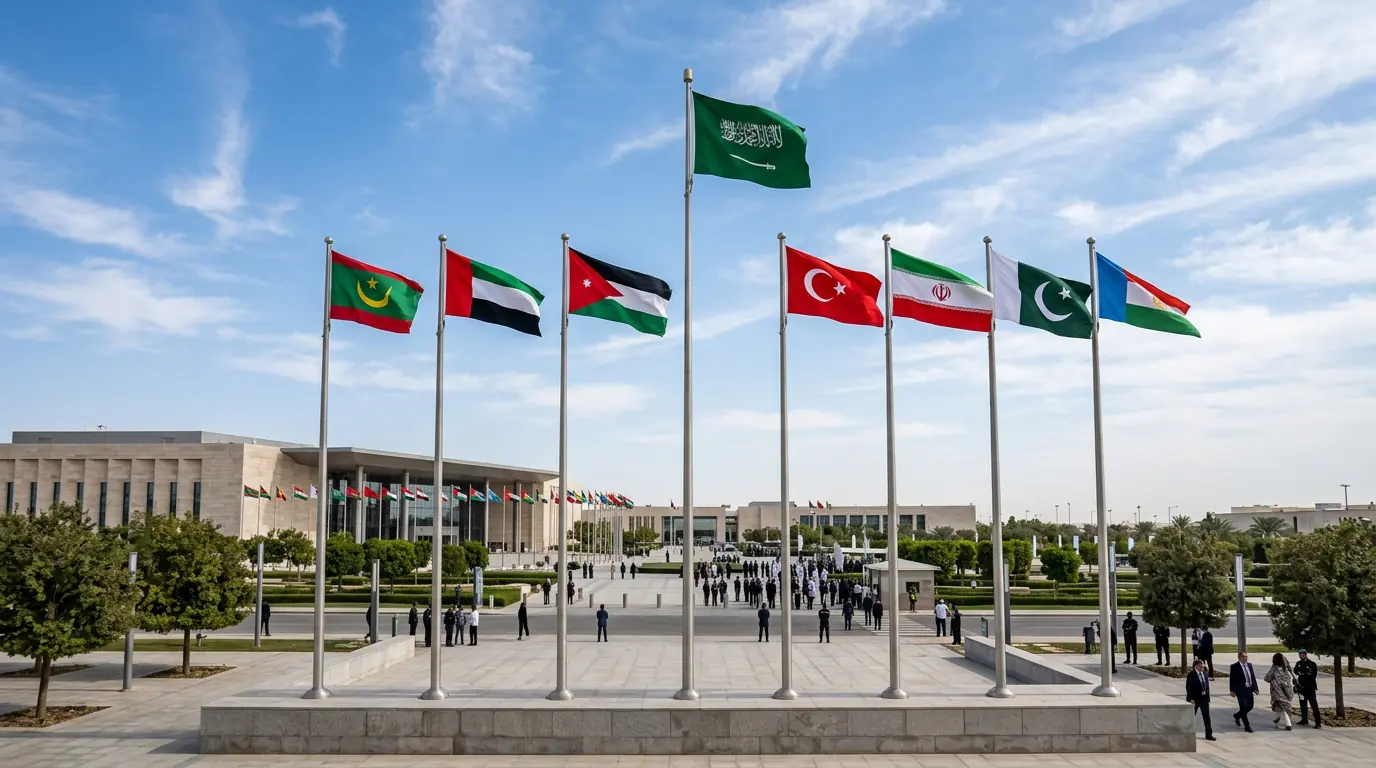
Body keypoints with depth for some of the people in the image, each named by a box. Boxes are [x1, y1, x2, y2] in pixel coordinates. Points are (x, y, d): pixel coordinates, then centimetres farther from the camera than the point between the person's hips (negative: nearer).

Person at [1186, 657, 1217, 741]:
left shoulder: (1205, 675, 9)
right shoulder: (1191, 675, -10)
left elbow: (1207, 687, 13)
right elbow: (1188, 688, -13)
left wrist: (1208, 698, 8)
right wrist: (1190, 699, -19)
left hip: (1204, 698, 5)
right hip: (1194, 699, -5)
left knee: (1206, 716, 2)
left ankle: (1208, 735, 7)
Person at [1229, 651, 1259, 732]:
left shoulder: (1249, 665, 11)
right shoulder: (1234, 666, -7)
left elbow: (1253, 677, 13)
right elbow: (1232, 679, -8)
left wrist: (1255, 688, 7)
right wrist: (1232, 691, -13)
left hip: (1249, 689, 6)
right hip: (1240, 690, -6)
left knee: (1250, 706, 10)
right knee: (1243, 707, -4)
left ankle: (1237, 715, 35)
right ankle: (1247, 726, 3)